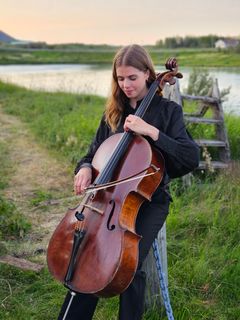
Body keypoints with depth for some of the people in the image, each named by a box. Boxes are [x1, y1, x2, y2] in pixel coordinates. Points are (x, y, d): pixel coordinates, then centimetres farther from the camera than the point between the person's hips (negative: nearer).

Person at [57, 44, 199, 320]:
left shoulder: (168, 111, -3)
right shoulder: (113, 112, 10)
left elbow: (191, 158, -14)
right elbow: (95, 152, 17)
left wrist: (151, 131, -23)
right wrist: (85, 168, -6)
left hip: (150, 200, -3)